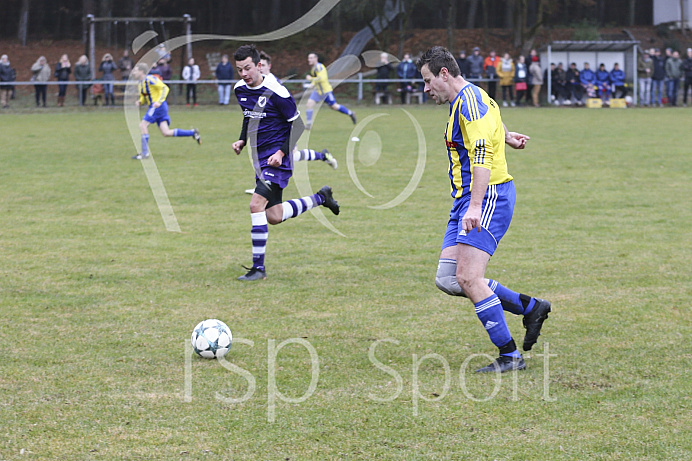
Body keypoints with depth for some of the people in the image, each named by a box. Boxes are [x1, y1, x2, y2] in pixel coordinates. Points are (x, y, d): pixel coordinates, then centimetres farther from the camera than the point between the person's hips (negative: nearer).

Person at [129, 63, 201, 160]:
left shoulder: (149, 79, -12)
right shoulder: (141, 83, 16)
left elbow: (165, 88, -16)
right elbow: (143, 97, 26)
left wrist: (159, 101, -26)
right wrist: (139, 102, 3)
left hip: (158, 106, -9)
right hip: (154, 107, 9)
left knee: (143, 125, -12)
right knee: (166, 132, 0)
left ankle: (145, 153, -9)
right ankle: (192, 133, 6)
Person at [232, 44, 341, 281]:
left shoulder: (275, 91, -17)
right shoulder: (240, 89, 5)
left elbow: (297, 124, -10)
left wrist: (282, 152, -19)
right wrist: (242, 140, 7)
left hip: (277, 158, -8)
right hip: (259, 157, 8)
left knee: (256, 205, -20)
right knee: (273, 217, 9)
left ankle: (258, 267, -13)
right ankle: (320, 198, 32)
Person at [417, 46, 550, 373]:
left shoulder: (470, 100, -15)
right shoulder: (462, 102, 17)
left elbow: (482, 156, -26)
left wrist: (475, 206, -31)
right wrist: (505, 135, 53)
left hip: (489, 197, -10)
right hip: (464, 199, 10)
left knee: (468, 278, -16)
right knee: (447, 279, 3)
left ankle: (510, 356, -8)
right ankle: (529, 307, 12)